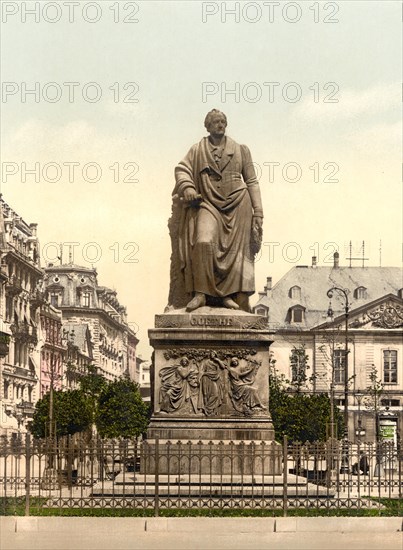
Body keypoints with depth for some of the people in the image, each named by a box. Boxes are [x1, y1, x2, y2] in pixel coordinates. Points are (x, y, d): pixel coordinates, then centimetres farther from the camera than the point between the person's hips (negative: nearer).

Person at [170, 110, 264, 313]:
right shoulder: (197, 150, 12)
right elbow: (182, 169, 1)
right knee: (204, 242, -24)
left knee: (235, 250, -4)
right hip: (209, 205, -2)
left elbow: (252, 182, 11)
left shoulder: (240, 150, 13)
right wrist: (186, 187, -21)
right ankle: (200, 292, -22)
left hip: (237, 206, 2)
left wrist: (258, 211, 2)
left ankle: (227, 294, 2)